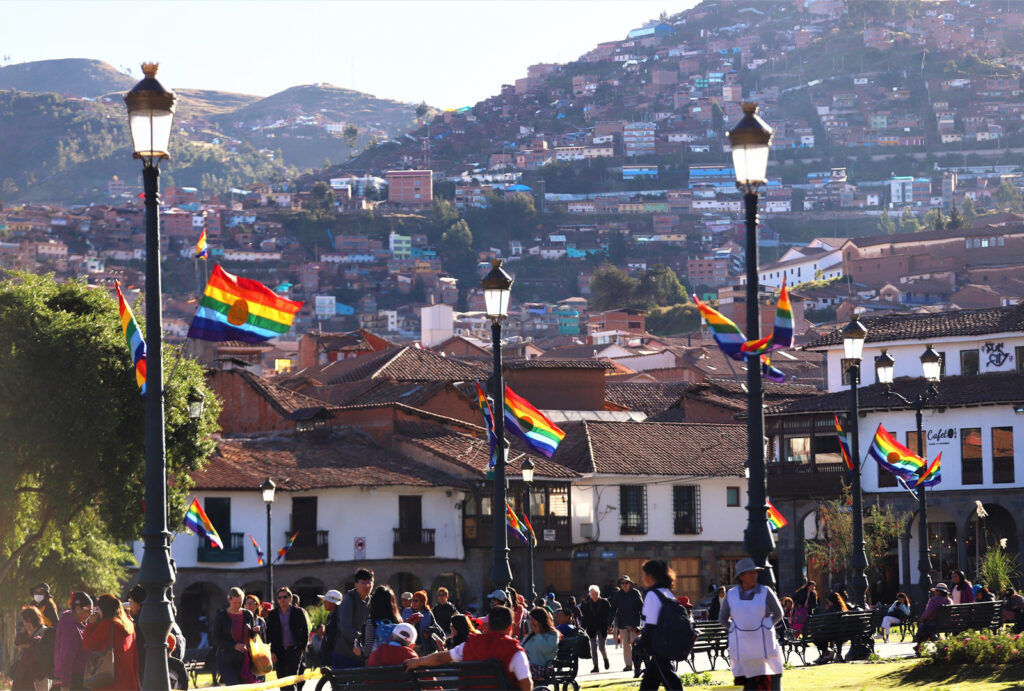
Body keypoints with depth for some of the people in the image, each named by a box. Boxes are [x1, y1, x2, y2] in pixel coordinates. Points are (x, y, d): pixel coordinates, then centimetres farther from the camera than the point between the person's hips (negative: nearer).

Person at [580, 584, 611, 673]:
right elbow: (584, 617, 5)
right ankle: (595, 666, 6)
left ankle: (606, 659, 25)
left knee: (602, 647, -6)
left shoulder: (605, 603, -2)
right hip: (591, 629, 2)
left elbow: (609, 615, 0)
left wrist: (609, 626, -7)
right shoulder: (586, 604, 2)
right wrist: (583, 628, -1)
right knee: (593, 648, -1)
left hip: (602, 628, -2)